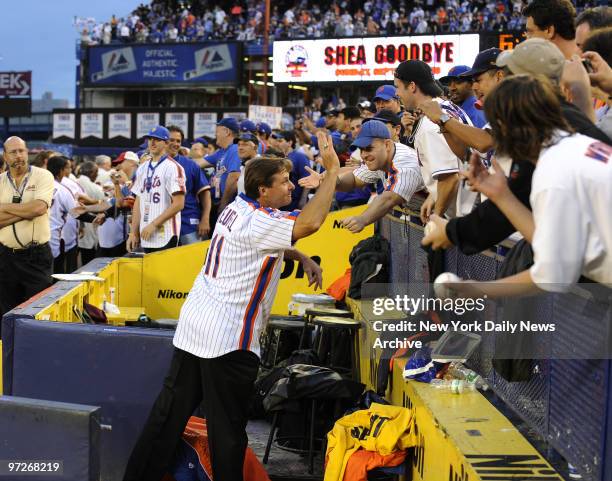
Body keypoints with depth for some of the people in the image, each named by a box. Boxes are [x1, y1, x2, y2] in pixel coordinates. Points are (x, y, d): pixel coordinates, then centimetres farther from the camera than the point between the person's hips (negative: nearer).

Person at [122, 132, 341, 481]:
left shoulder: (237, 208, 11)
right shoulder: (259, 222, -17)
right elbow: (311, 222, -29)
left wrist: (303, 258, 13)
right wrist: (333, 171, -21)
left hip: (193, 324, 9)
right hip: (228, 338, -9)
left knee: (170, 412, 13)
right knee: (228, 427, 2)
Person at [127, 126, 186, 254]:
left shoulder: (172, 167, -7)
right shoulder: (142, 168, 15)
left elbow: (178, 204, -13)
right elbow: (138, 203, 18)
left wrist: (154, 224, -14)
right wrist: (133, 232, 11)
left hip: (165, 237, -7)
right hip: (146, 237, 7)